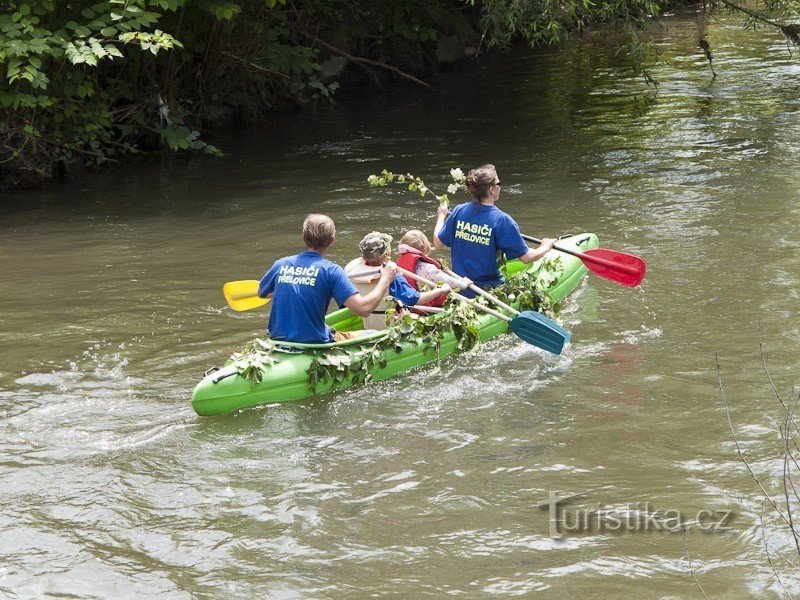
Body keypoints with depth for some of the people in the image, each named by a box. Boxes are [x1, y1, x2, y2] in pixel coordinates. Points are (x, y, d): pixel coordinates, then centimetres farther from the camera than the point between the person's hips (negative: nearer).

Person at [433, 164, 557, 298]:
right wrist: (545, 247, 7)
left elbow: (438, 243, 5)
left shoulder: (459, 211, -5)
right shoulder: (502, 220, -18)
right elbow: (526, 257, -14)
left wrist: (441, 216, 22)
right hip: (488, 290, -7)